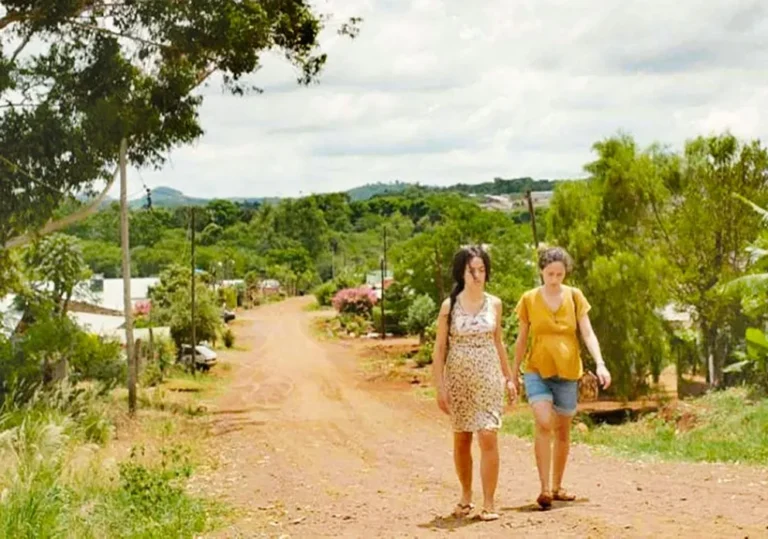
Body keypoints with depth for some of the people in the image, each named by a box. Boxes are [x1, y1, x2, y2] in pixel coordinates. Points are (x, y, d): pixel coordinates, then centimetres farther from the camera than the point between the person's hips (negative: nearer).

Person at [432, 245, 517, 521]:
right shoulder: (449, 306, -4)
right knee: (461, 440, 10)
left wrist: (508, 377, 13)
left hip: (488, 379, 0)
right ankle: (466, 496, 27)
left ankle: (489, 503, -4)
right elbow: (439, 348, -3)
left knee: (488, 438, -10)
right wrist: (440, 387, -8)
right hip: (459, 380, 0)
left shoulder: (494, 304, 3)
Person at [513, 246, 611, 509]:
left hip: (568, 372, 2)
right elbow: (522, 339, 7)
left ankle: (557, 487, 25)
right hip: (538, 371, -2)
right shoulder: (529, 299, 0)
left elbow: (588, 333, -4)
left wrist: (600, 363, -18)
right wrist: (513, 374, 8)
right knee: (544, 424, -21)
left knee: (563, 432, 10)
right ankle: (544, 488, -19)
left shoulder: (575, 297, 1)